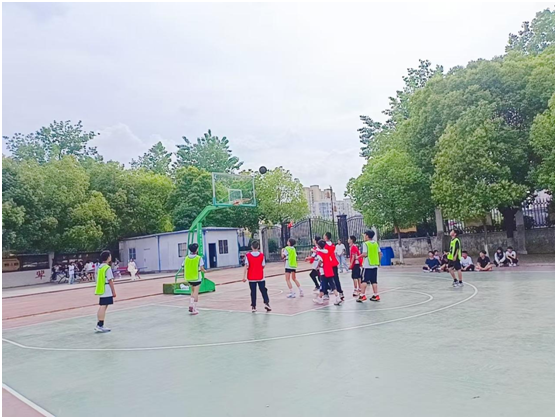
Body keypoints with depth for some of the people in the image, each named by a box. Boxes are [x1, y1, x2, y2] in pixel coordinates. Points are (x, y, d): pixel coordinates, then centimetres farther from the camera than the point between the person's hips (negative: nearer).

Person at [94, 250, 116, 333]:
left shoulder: (100, 267, 12)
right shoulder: (107, 268, -15)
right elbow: (110, 281, -15)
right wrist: (114, 291, -9)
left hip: (101, 290, 9)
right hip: (107, 291, -9)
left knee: (102, 307, 14)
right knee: (103, 307, -7)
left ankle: (99, 325, 19)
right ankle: (100, 326, -6)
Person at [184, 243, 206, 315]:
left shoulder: (186, 258, 0)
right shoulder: (199, 258, -11)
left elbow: (184, 268, 1)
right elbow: (202, 268, -11)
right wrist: (204, 271, 10)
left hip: (188, 278, 5)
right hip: (196, 278, -5)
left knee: (193, 292, 22)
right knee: (196, 293, 3)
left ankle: (191, 305, 10)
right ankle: (194, 309, 2)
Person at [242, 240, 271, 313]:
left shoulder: (248, 255, -8)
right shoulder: (261, 255, -5)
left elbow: (246, 266, -12)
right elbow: (263, 266, -2)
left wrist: (244, 276, -10)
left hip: (251, 278, 0)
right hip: (260, 277, 0)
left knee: (253, 292, 7)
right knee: (263, 290, 12)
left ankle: (253, 307, 8)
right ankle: (266, 303, 1)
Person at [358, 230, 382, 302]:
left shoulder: (365, 244, -9)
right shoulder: (376, 243, 10)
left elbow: (365, 254, -17)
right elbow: (379, 253, 9)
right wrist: (378, 261, 19)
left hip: (367, 265, -6)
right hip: (375, 265, 6)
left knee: (364, 280, -2)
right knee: (374, 281, 11)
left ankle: (362, 295, -5)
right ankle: (376, 295, 10)